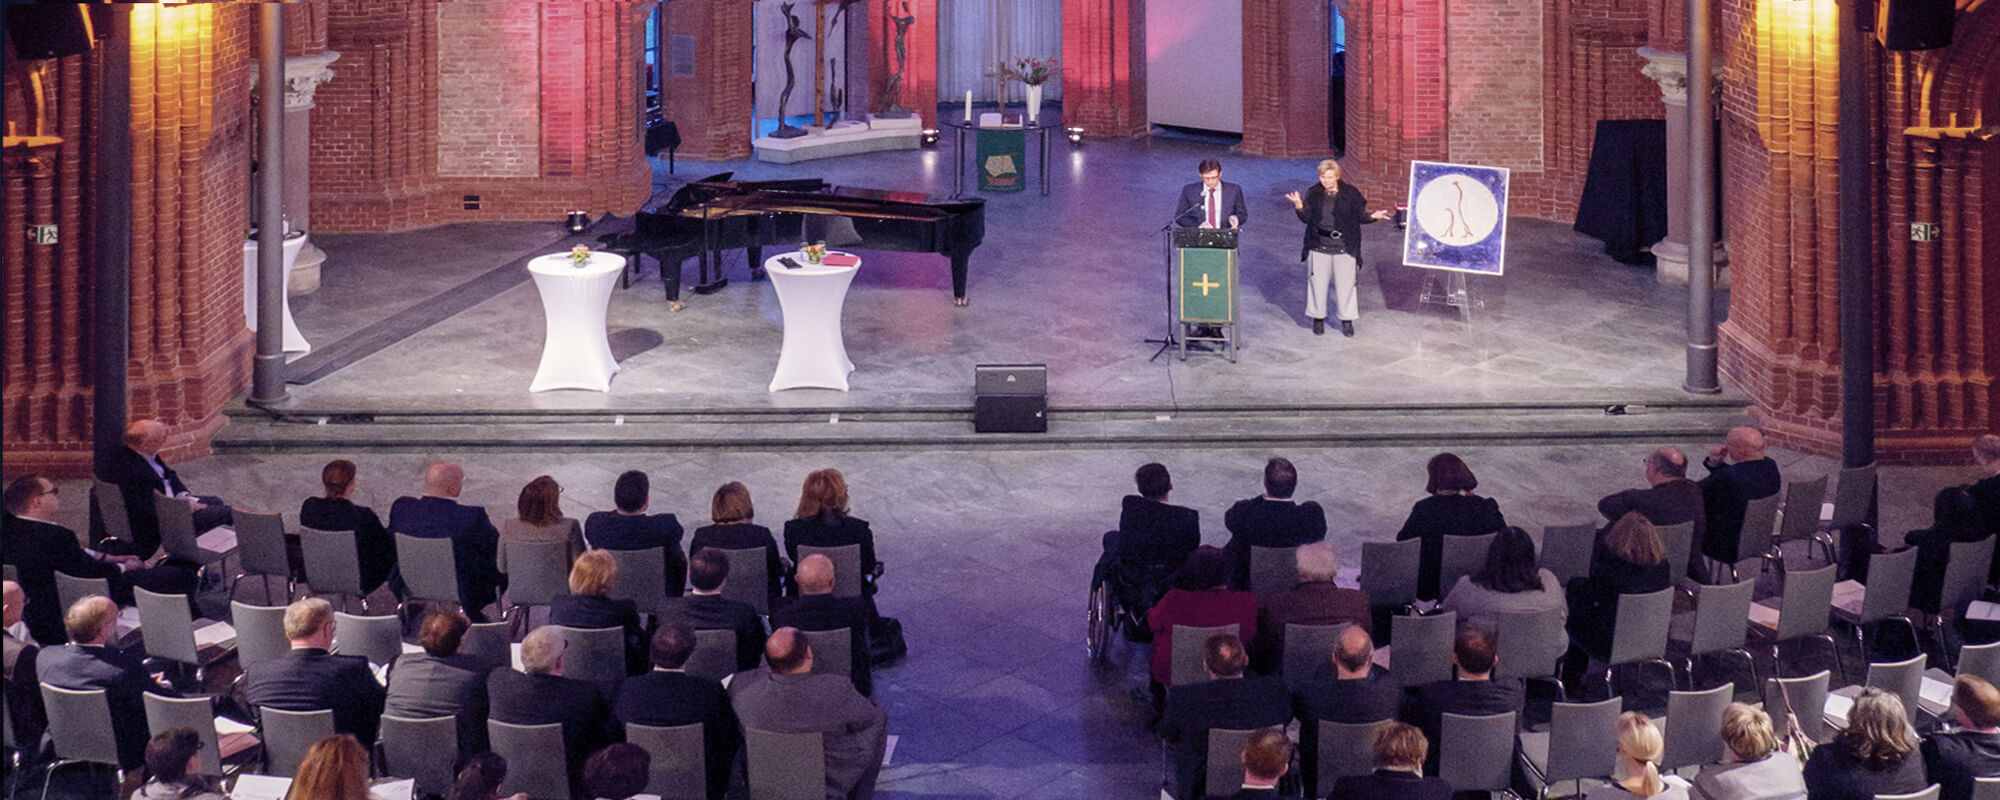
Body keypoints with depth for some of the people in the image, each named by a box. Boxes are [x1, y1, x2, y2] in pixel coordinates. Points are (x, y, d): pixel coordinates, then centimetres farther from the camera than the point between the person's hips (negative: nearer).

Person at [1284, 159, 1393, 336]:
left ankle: (1346, 320, 17)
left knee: (1345, 284, 4)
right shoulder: (1313, 193, 1)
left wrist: (1372, 216, -17)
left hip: (1344, 248, -1)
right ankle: (1318, 318, 21)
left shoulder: (1351, 193, -3)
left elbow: (1360, 216, 1)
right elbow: (1306, 218, 0)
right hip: (1319, 247, 1)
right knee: (1317, 282, 6)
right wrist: (1299, 206, -18)